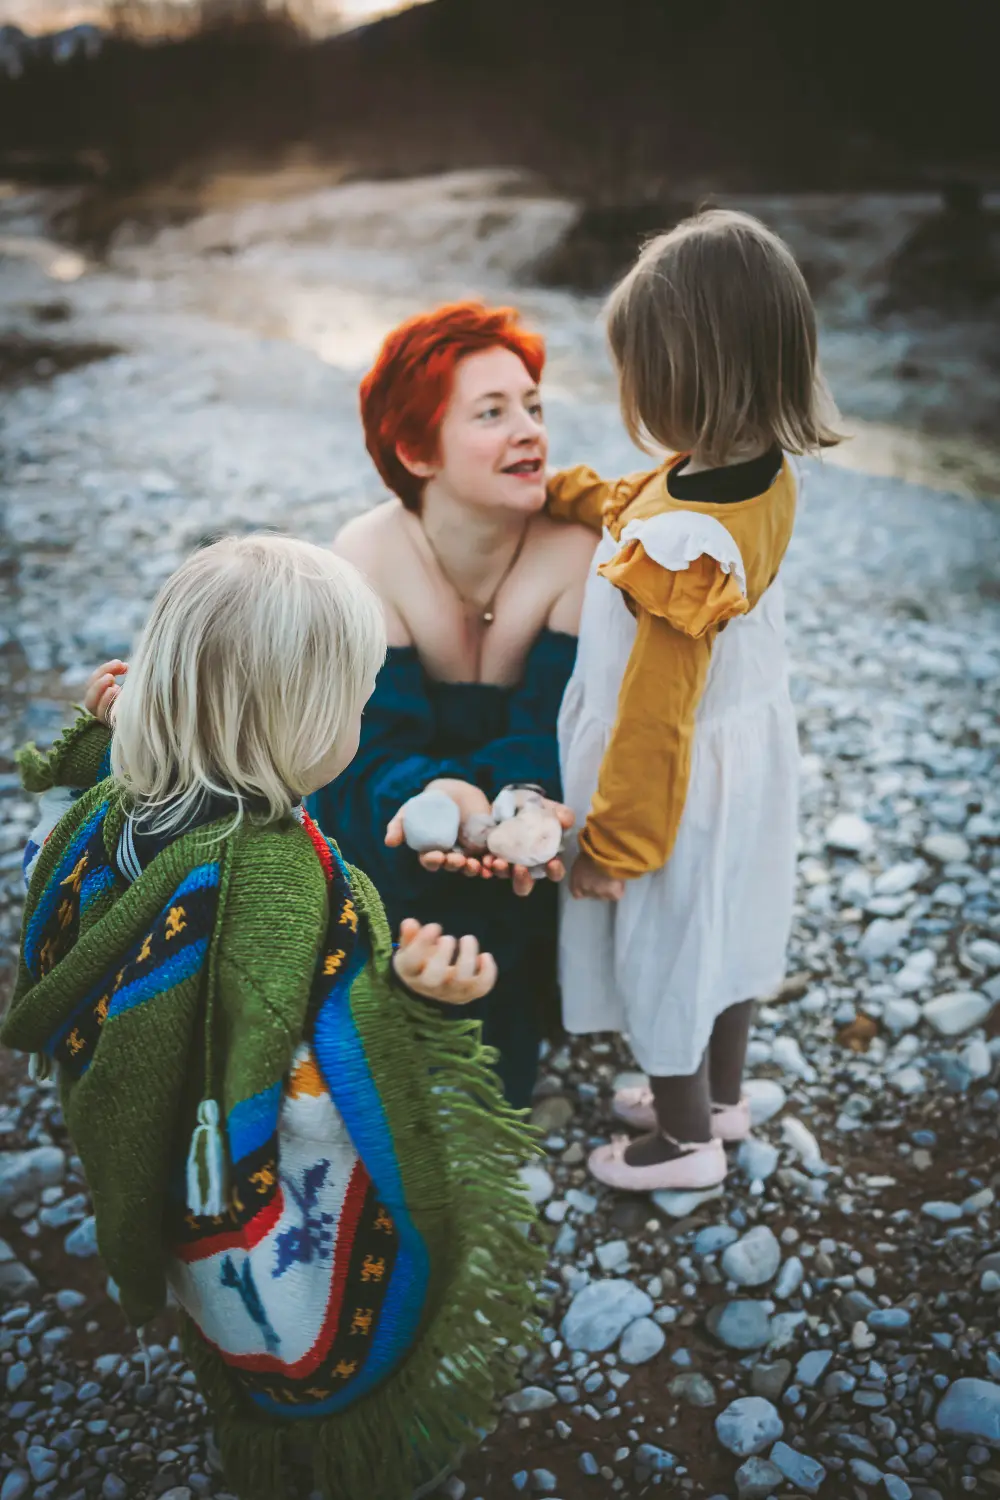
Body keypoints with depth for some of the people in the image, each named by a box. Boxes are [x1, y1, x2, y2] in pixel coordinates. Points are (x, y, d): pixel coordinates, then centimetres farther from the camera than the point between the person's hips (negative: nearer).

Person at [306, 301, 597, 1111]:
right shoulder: (368, 558, -21)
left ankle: (501, 1091, 12)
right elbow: (381, 741, -24)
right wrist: (446, 796, -48)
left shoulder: (575, 551, -21)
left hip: (515, 785, 1)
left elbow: (552, 725, -21)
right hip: (395, 812, 0)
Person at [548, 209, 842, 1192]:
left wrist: (610, 846, -16)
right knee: (724, 930, 27)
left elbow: (653, 718, -27)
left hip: (678, 786, -8)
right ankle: (720, 1098, 51)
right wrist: (559, 491, 5)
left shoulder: (677, 551, -36)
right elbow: (631, 508, 11)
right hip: (750, 754, 8)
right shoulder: (764, 473, -10)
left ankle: (686, 1142, 41)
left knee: (665, 955, 16)